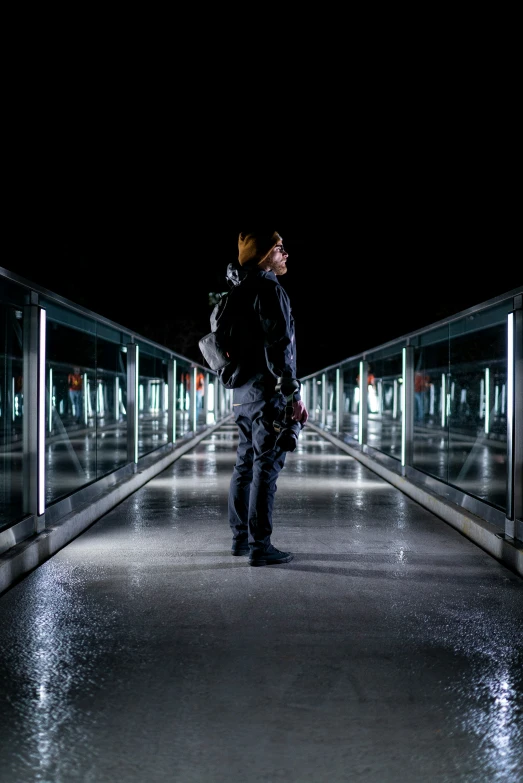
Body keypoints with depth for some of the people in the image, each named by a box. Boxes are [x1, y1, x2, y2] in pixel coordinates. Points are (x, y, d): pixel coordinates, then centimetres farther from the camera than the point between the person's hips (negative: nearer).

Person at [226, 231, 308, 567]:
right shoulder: (270, 290, -13)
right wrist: (293, 394, -18)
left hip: (243, 393, 9)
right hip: (268, 392, -9)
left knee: (246, 465, 14)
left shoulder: (240, 290, 15)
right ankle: (260, 546, -5)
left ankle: (241, 538, 21)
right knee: (266, 467, -7)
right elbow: (278, 347, -20)